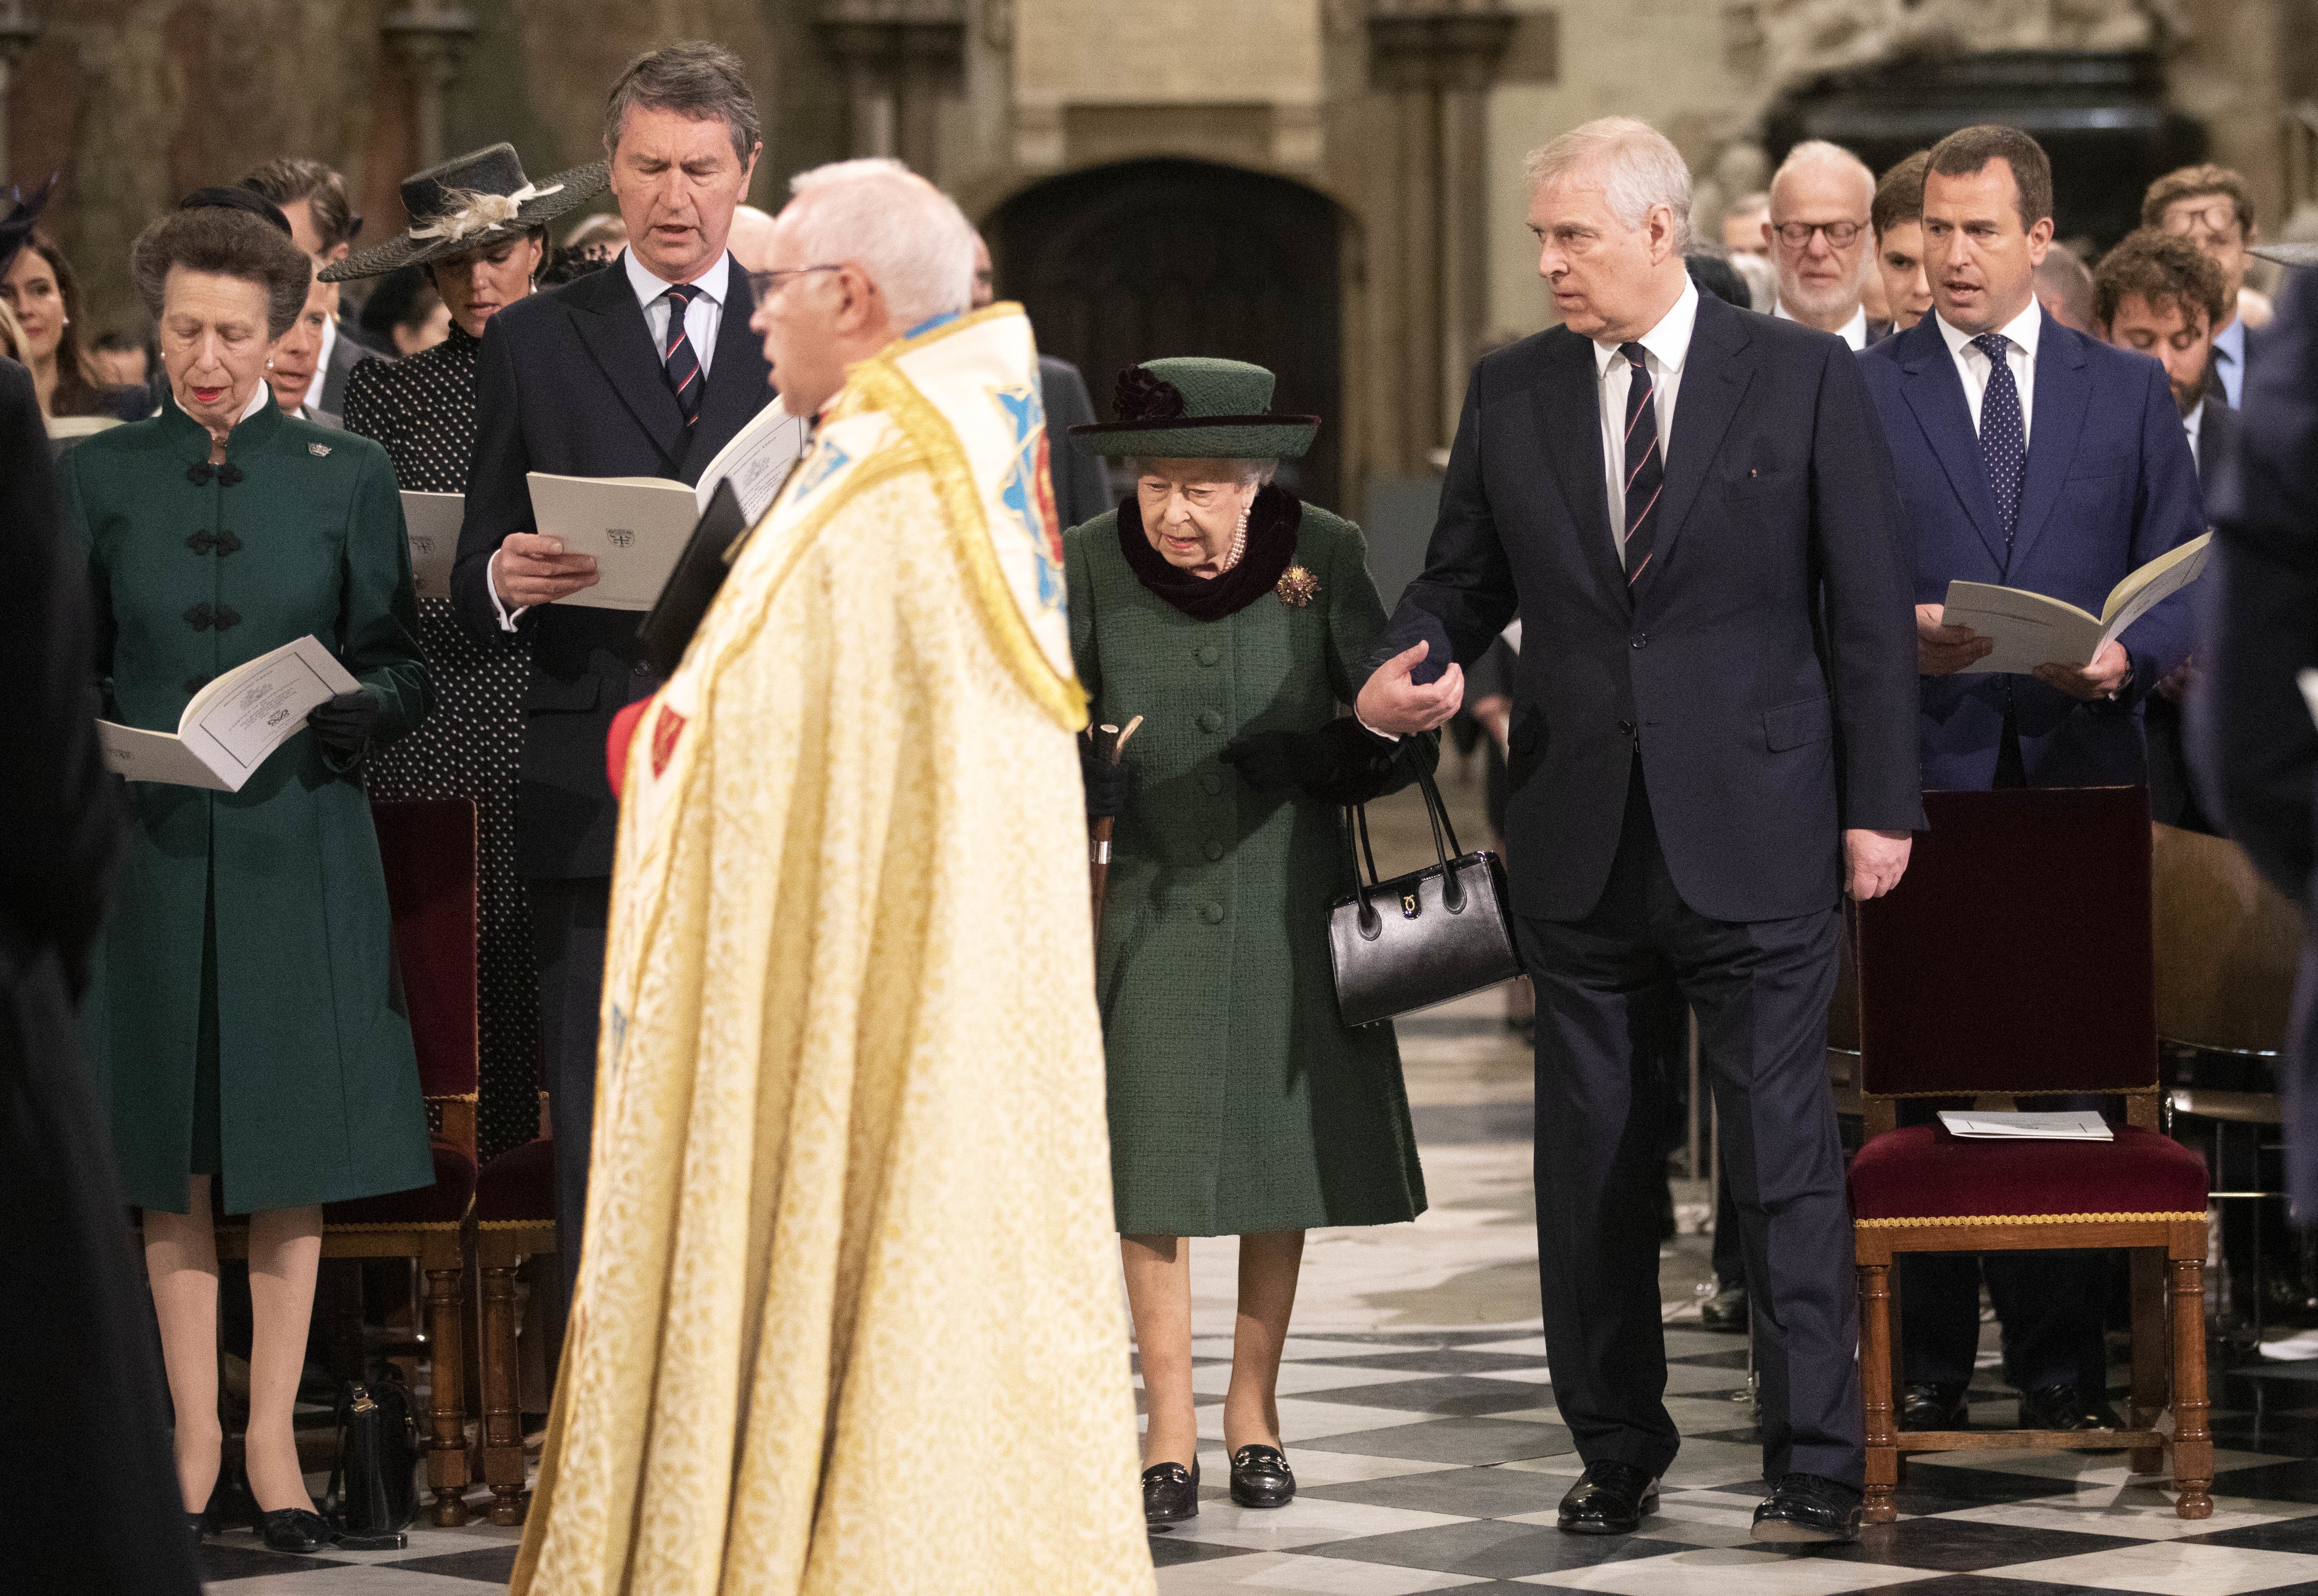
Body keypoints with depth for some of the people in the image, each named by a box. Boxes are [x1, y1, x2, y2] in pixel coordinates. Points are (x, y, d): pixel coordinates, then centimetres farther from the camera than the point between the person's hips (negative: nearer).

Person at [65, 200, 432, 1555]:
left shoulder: (347, 477, 4)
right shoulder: (101, 477, 6)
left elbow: (403, 669, 6)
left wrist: (353, 715, -15)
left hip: (298, 843, -1)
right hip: (153, 845, 1)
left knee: (291, 1150, 1)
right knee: (173, 1157, 3)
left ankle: (274, 1435, 8)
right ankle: (195, 1433, 10)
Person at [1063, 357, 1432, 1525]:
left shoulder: (1324, 556, -8)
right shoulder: (1091, 565, -8)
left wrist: (1322, 761, -24)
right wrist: (1069, 776, -22)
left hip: (1288, 896, 1)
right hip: (1154, 895, -1)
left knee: (1284, 1154, 7)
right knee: (1151, 1165, -4)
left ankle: (1253, 1408, 22)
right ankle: (1170, 1432, 4)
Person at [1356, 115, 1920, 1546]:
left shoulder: (1805, 379, -1)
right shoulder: (1511, 394, 8)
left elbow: (1872, 607, -1)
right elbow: (1463, 579, 14)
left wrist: (1880, 806, -5)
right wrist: (1403, 672, -9)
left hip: (1755, 834, -4)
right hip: (1582, 839, 4)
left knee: (1786, 1156, -4)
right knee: (1592, 1164, 9)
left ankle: (1817, 1465, 2)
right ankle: (1618, 1452, 20)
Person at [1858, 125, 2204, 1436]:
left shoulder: (2131, 393, 11)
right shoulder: (1857, 395, 7)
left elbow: (2187, 577, 9)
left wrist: (2128, 655, -11)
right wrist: (1896, 634, -16)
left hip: (2081, 769, 1)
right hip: (1922, 772, -1)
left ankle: (2064, 1366, 9)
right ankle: (1930, 1364, 7)